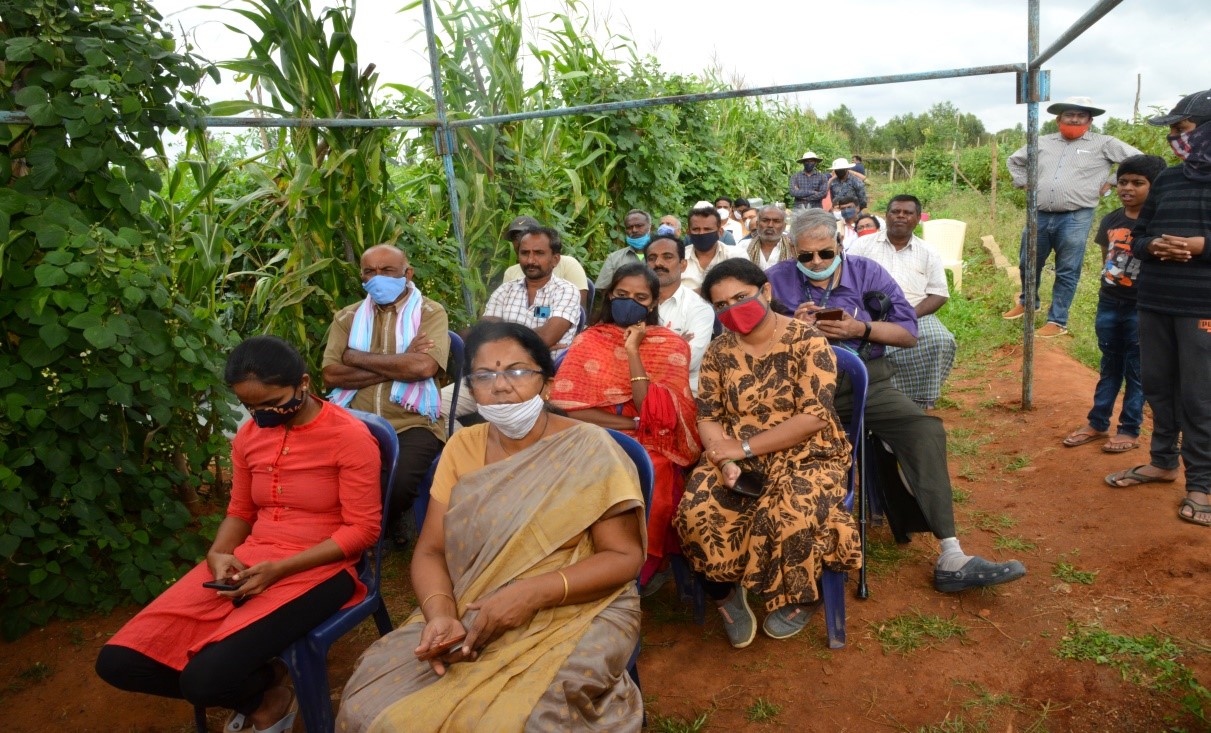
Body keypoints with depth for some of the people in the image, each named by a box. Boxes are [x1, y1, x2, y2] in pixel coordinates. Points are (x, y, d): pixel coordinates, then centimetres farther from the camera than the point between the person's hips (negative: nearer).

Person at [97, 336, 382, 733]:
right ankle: (258, 693, 13)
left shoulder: (350, 436, -12)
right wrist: (218, 554, -5)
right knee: (118, 661, -6)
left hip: (317, 568, -7)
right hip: (249, 560, 7)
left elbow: (362, 529, -13)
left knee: (205, 677, -26)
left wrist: (280, 569, -20)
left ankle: (271, 692, 11)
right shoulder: (249, 435, 7)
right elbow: (239, 512, 17)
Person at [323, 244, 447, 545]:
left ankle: (390, 519, 11)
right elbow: (331, 374, -1)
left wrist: (356, 356, -6)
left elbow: (424, 366, -16)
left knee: (399, 483, -29)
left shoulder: (430, 312, 2)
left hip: (411, 422, -3)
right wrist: (398, 365, -10)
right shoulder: (347, 317, 13)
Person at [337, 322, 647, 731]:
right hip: (469, 618, 4)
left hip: (571, 617, -4)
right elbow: (430, 552, 3)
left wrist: (531, 594, -22)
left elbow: (624, 556, -10)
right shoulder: (462, 448, 4)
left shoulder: (589, 451, -9)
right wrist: (440, 613, -17)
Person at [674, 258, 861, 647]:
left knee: (792, 514, -33)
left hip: (804, 455, -3)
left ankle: (800, 598, 0)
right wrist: (725, 461, -17)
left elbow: (814, 417, -16)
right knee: (696, 510, -26)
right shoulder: (719, 350, 6)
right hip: (737, 457, 3)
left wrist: (744, 447, -18)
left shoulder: (807, 341, -8)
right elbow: (707, 416, 3)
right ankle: (724, 592, 3)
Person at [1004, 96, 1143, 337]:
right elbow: (1014, 160, 28)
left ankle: (1057, 321, 10)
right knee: (1028, 264, 15)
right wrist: (1023, 182, 16)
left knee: (1067, 272, 2)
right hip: (1039, 216, 4)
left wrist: (1111, 182, -2)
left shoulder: (1103, 144, 4)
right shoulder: (1042, 142, 13)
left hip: (1075, 219, -4)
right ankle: (1026, 302, 40)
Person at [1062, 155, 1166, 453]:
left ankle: (1130, 431, 17)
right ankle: (1097, 423, 24)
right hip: (1108, 304, 5)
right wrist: (1107, 295, 9)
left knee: (1136, 370, 6)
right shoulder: (1110, 220, 5)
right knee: (1109, 367, 16)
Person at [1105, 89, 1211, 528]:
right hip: (1154, 302, 5)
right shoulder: (1166, 180, 11)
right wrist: (1153, 246, -9)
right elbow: (1137, 236, 12)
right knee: (1158, 384, 13)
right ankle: (1163, 461, 29)